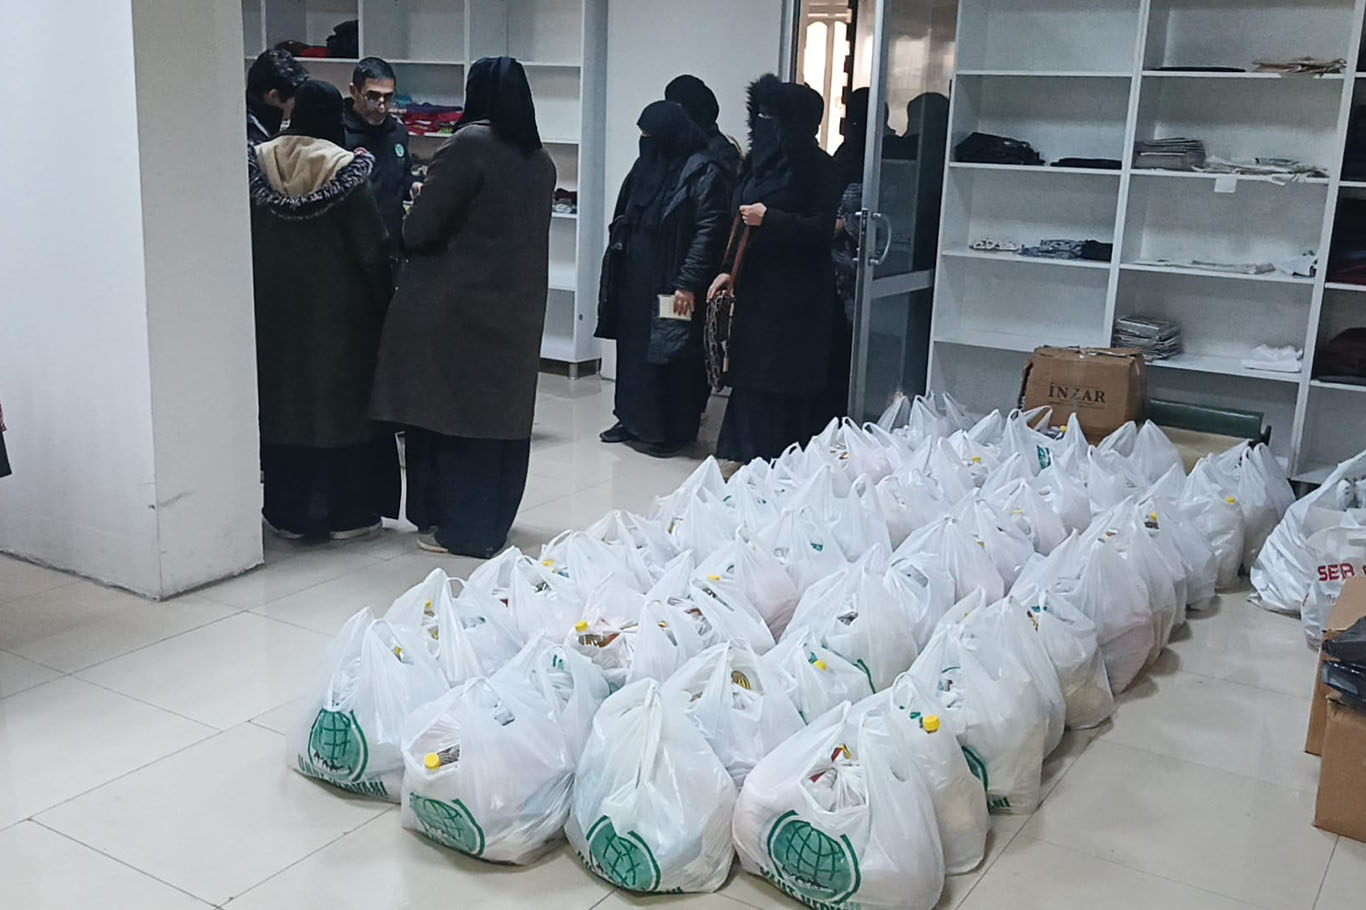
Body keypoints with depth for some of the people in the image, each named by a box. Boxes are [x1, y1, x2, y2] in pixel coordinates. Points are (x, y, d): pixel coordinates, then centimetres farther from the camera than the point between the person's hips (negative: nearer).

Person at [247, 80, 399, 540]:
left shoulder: (259, 163, -1)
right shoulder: (347, 170, -13)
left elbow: (247, 241, 5)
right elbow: (371, 248, -12)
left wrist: (257, 296, 14)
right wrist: (384, 303, -2)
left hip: (275, 304, 4)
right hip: (336, 307, -4)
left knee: (283, 397, 11)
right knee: (341, 398, 5)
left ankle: (288, 511, 17)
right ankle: (346, 512, 9)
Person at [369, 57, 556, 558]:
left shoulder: (470, 145, -14)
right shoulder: (541, 159, 7)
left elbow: (419, 229, -14)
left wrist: (407, 233, 8)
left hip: (455, 302, -7)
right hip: (518, 306, 7)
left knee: (449, 411, 3)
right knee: (501, 413, 13)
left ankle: (454, 526, 9)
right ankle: (492, 525, 24)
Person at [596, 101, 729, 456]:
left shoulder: (703, 172, -11)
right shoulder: (647, 165, 12)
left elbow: (710, 230, -16)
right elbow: (624, 220, 19)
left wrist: (688, 284, -20)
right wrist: (615, 272, 14)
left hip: (669, 286, -8)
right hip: (635, 282, 8)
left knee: (670, 356, -2)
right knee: (633, 349, 12)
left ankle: (671, 431, 8)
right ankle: (633, 420, 24)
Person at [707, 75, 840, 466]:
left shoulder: (815, 167, -9)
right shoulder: (758, 161, 12)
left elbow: (822, 229, -13)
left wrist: (771, 219, -21)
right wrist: (729, 270, 11)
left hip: (796, 295, -7)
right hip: (756, 285, 7)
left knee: (783, 379, -4)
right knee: (751, 375, 10)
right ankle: (746, 455, 19)